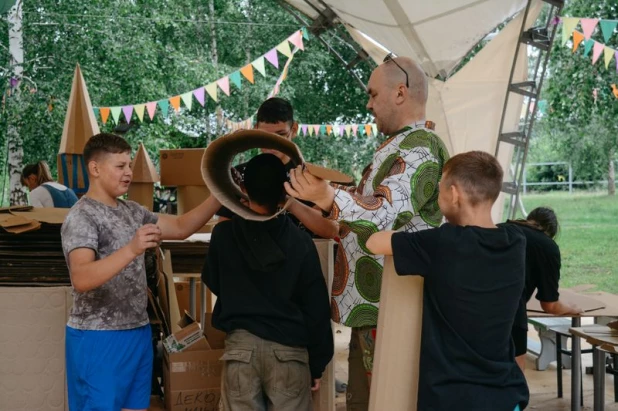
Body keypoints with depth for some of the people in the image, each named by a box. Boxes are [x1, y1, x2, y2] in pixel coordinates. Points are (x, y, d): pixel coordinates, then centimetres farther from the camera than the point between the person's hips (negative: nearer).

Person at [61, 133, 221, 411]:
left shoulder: (132, 211, 11)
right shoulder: (81, 216, -14)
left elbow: (180, 227, 9)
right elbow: (81, 279, -28)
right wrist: (132, 250, -40)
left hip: (138, 332, 8)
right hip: (98, 338, -8)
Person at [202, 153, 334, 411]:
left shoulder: (224, 233, -2)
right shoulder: (300, 242, -3)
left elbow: (212, 282, 16)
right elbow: (317, 307, 1)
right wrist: (318, 364, 9)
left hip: (241, 345, 1)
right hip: (289, 348, 0)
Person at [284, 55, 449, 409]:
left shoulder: (420, 149, -17)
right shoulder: (402, 145, 18)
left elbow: (386, 212, -33)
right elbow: (368, 202, 29)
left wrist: (326, 196, -48)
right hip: (372, 307, 11)